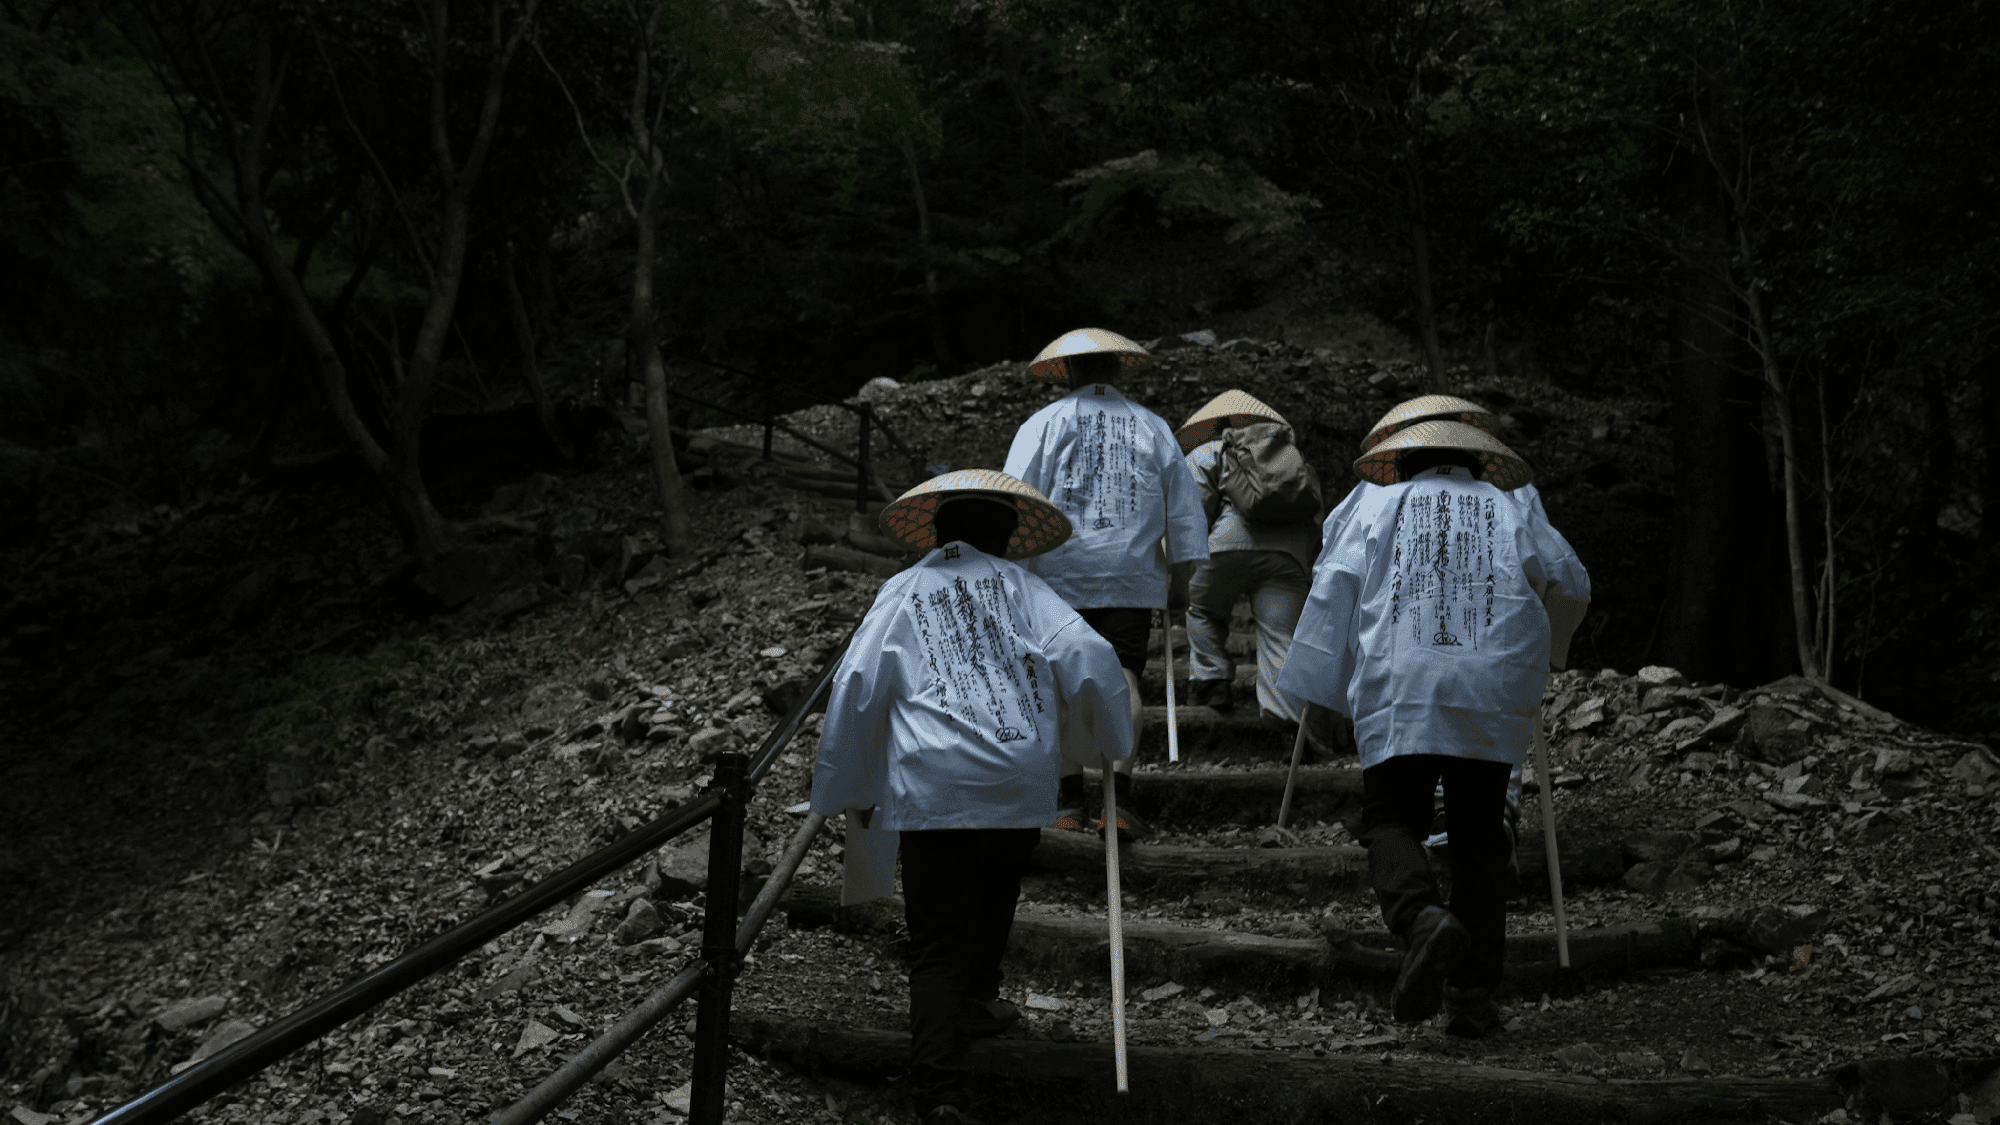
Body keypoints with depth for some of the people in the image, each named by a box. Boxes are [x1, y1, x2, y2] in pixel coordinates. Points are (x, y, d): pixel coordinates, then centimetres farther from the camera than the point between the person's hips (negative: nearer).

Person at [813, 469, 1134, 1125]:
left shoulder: (902, 593, 9)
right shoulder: (1022, 587, 9)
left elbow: (857, 689, 2)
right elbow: (1089, 659, -3)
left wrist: (849, 791, 12)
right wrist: (1110, 741, 15)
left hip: (931, 791, -1)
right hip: (1021, 782, 1)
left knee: (939, 946, 0)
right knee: (993, 900, 28)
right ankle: (975, 1002, 49)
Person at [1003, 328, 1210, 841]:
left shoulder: (1045, 423, 6)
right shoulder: (1153, 428, 14)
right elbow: (1184, 508, 15)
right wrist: (1181, 569, 20)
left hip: (1059, 573, -1)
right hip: (1133, 578, 1)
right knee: (1123, 679, -2)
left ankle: (1070, 798, 3)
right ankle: (1119, 791, -17)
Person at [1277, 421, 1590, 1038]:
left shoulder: (1383, 508, 17)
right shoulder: (1510, 511, 21)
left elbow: (1334, 587, 6)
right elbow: (1571, 584, 20)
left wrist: (1319, 693, 4)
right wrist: (1546, 647, 41)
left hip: (1400, 691, -2)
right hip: (1492, 693, 2)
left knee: (1390, 821, 1)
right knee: (1478, 836, 9)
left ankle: (1425, 918, -30)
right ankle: (1471, 992, 3)